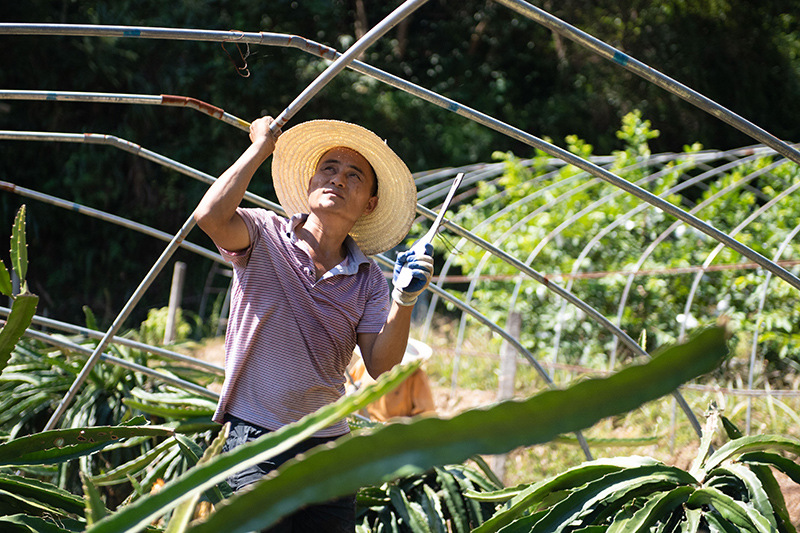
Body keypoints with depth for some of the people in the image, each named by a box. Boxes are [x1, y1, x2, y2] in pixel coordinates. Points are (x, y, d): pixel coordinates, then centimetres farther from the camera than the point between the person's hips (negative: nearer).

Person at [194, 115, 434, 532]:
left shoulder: (368, 279, 8)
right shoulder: (264, 236, -1)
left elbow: (381, 367, -3)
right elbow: (210, 216, -23)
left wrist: (405, 299, -19)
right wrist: (261, 146, -12)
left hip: (329, 445, 4)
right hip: (257, 435, -4)